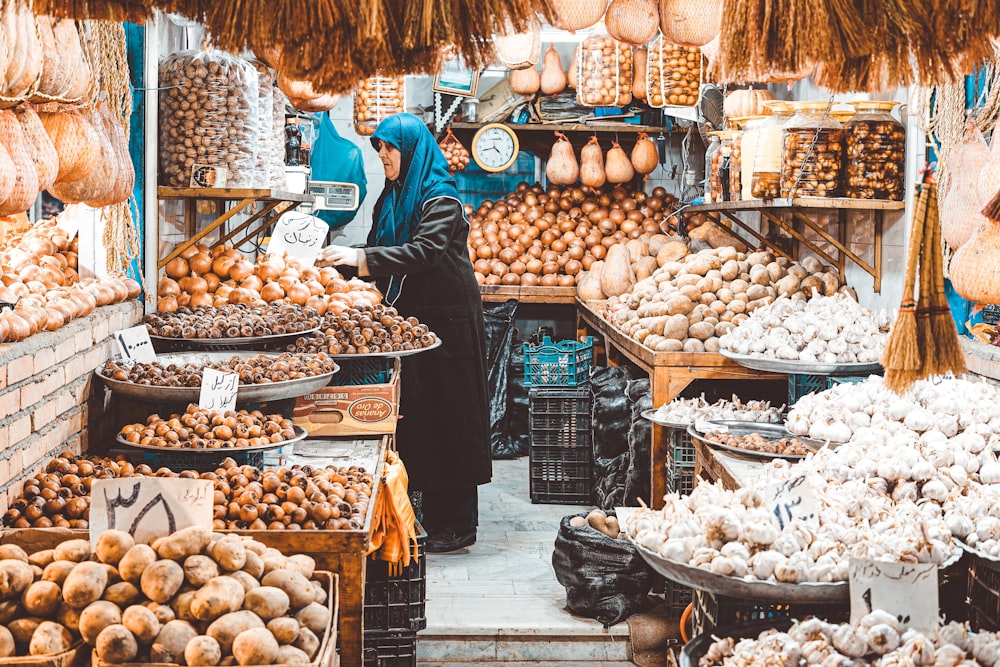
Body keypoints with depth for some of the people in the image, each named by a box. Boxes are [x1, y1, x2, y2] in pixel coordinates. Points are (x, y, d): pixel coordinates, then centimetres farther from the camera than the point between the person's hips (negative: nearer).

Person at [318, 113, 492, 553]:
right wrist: (343, 262, -1)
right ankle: (432, 517, 14)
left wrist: (361, 258, -30)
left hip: (448, 322, -8)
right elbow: (379, 254, 17)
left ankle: (459, 525, 2)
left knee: (449, 418, -4)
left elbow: (424, 252, -25)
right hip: (411, 318, 8)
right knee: (415, 417, 7)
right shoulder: (392, 198, 14)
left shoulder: (440, 199, -12)